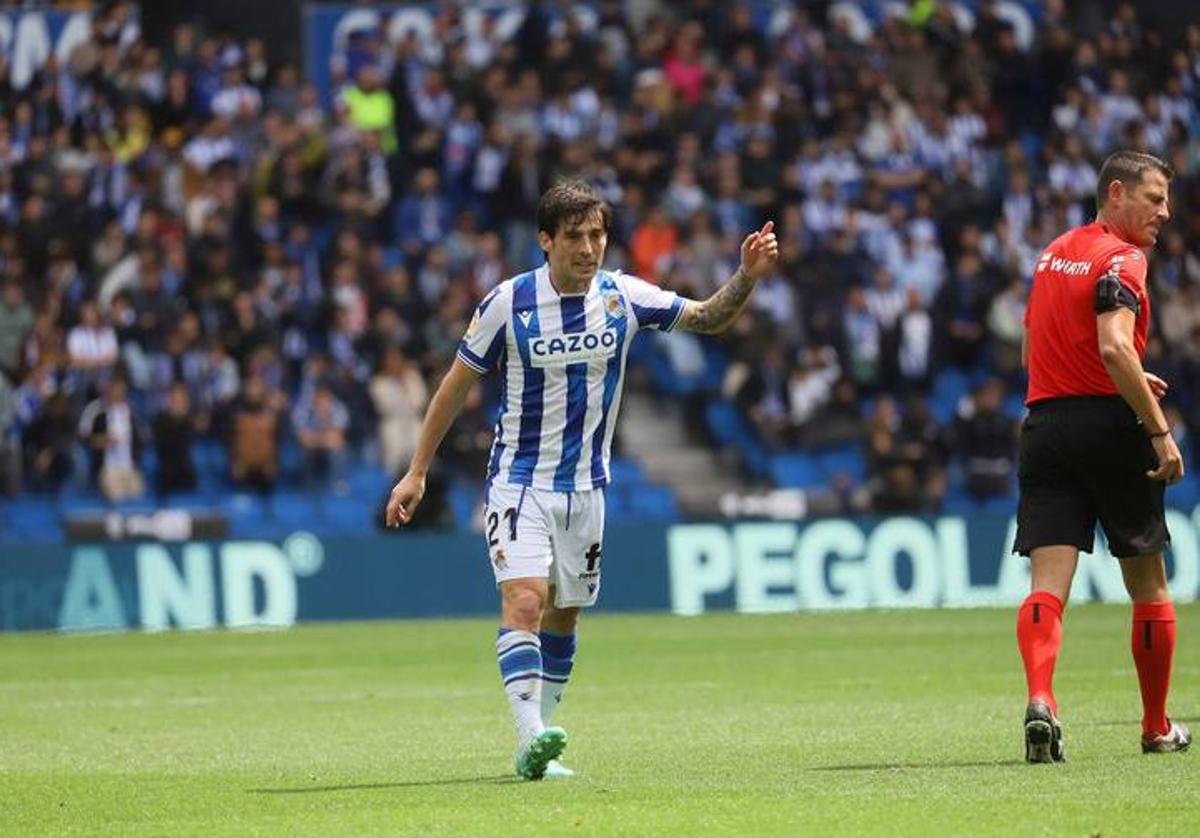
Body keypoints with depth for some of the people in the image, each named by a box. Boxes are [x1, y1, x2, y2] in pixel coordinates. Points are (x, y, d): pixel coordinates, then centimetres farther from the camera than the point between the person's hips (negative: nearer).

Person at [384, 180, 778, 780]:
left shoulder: (623, 297, -4)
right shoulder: (508, 303, -11)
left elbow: (708, 318, 6)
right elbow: (456, 385, -1)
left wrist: (747, 277, -15)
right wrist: (417, 472, 0)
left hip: (584, 487, 4)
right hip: (518, 481, -4)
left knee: (562, 619, 10)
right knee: (524, 601, -22)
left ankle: (533, 747, 21)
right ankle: (532, 736, -33)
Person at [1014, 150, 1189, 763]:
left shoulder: (1054, 253, 16)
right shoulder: (1120, 259, -9)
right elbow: (1114, 348, -24)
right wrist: (1159, 429, -22)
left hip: (1043, 425, 6)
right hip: (1110, 425, -6)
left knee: (1048, 584, -6)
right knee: (1148, 584, 11)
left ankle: (1039, 698, -30)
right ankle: (1157, 728, 20)